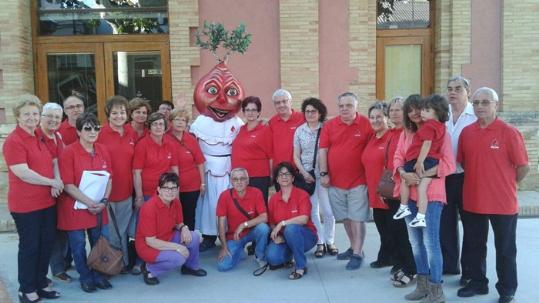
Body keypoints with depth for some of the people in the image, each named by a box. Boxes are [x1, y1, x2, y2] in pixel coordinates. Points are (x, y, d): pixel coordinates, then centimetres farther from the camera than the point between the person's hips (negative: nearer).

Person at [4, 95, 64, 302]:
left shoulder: (41, 137, 11)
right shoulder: (13, 141, -14)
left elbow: (53, 161, 17)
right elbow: (23, 173, -21)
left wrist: (57, 181, -2)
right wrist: (52, 182, -13)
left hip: (47, 202, 8)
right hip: (25, 205, -8)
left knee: (46, 244, 14)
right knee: (29, 247, 3)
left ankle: (41, 284, 29)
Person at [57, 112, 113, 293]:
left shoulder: (103, 151, 3)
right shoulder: (69, 152, -13)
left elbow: (109, 179, 6)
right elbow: (68, 184, -15)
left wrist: (104, 201, -8)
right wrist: (89, 202, -20)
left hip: (99, 208, 4)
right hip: (75, 207, -4)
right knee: (78, 245, 8)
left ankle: (98, 275, 30)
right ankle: (85, 277, 26)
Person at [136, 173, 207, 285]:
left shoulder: (176, 203, -6)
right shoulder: (149, 208, -28)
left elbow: (178, 223, 11)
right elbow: (150, 241, -26)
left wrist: (183, 228, -15)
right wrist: (177, 247, -28)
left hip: (168, 238, 7)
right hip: (148, 246, -7)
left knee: (194, 237, -11)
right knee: (178, 258, -28)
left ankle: (190, 266, 17)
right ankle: (149, 269, -3)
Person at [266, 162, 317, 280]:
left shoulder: (302, 195, -9)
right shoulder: (273, 199, 3)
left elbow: (304, 219, -23)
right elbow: (271, 223, 9)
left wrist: (282, 223, -26)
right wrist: (277, 235, -10)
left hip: (305, 237, -3)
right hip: (283, 238, 4)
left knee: (291, 228, -37)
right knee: (272, 256, -26)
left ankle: (301, 266, -18)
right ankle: (288, 257, 14)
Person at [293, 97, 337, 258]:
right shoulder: (299, 131, 6)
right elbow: (296, 156, 8)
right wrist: (303, 172, -4)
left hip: (323, 174, -2)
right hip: (307, 174, 2)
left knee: (328, 210, -2)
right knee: (312, 210, 6)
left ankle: (330, 241, 16)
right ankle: (320, 242, 18)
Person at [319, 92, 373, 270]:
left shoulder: (366, 124, -6)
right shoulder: (329, 125, 2)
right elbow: (323, 150, 1)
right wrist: (323, 173, -5)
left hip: (358, 181, -4)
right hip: (335, 181, 4)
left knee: (357, 218, -1)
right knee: (345, 218, 16)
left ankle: (357, 254, 7)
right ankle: (354, 247, 32)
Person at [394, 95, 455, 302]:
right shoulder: (406, 133, 13)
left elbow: (449, 163, -12)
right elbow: (398, 158, 8)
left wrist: (423, 175, -21)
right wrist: (404, 174, -13)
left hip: (431, 194, -6)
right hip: (410, 194, 6)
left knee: (430, 242, -6)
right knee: (415, 242, 13)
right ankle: (423, 285, 26)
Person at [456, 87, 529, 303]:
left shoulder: (509, 132, -11)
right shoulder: (466, 132, 2)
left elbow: (523, 167, -7)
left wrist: (505, 184, 2)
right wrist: (480, 180, 8)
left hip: (503, 203, -4)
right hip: (472, 201, 4)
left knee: (505, 249, 10)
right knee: (474, 245, 17)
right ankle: (477, 283, 34)